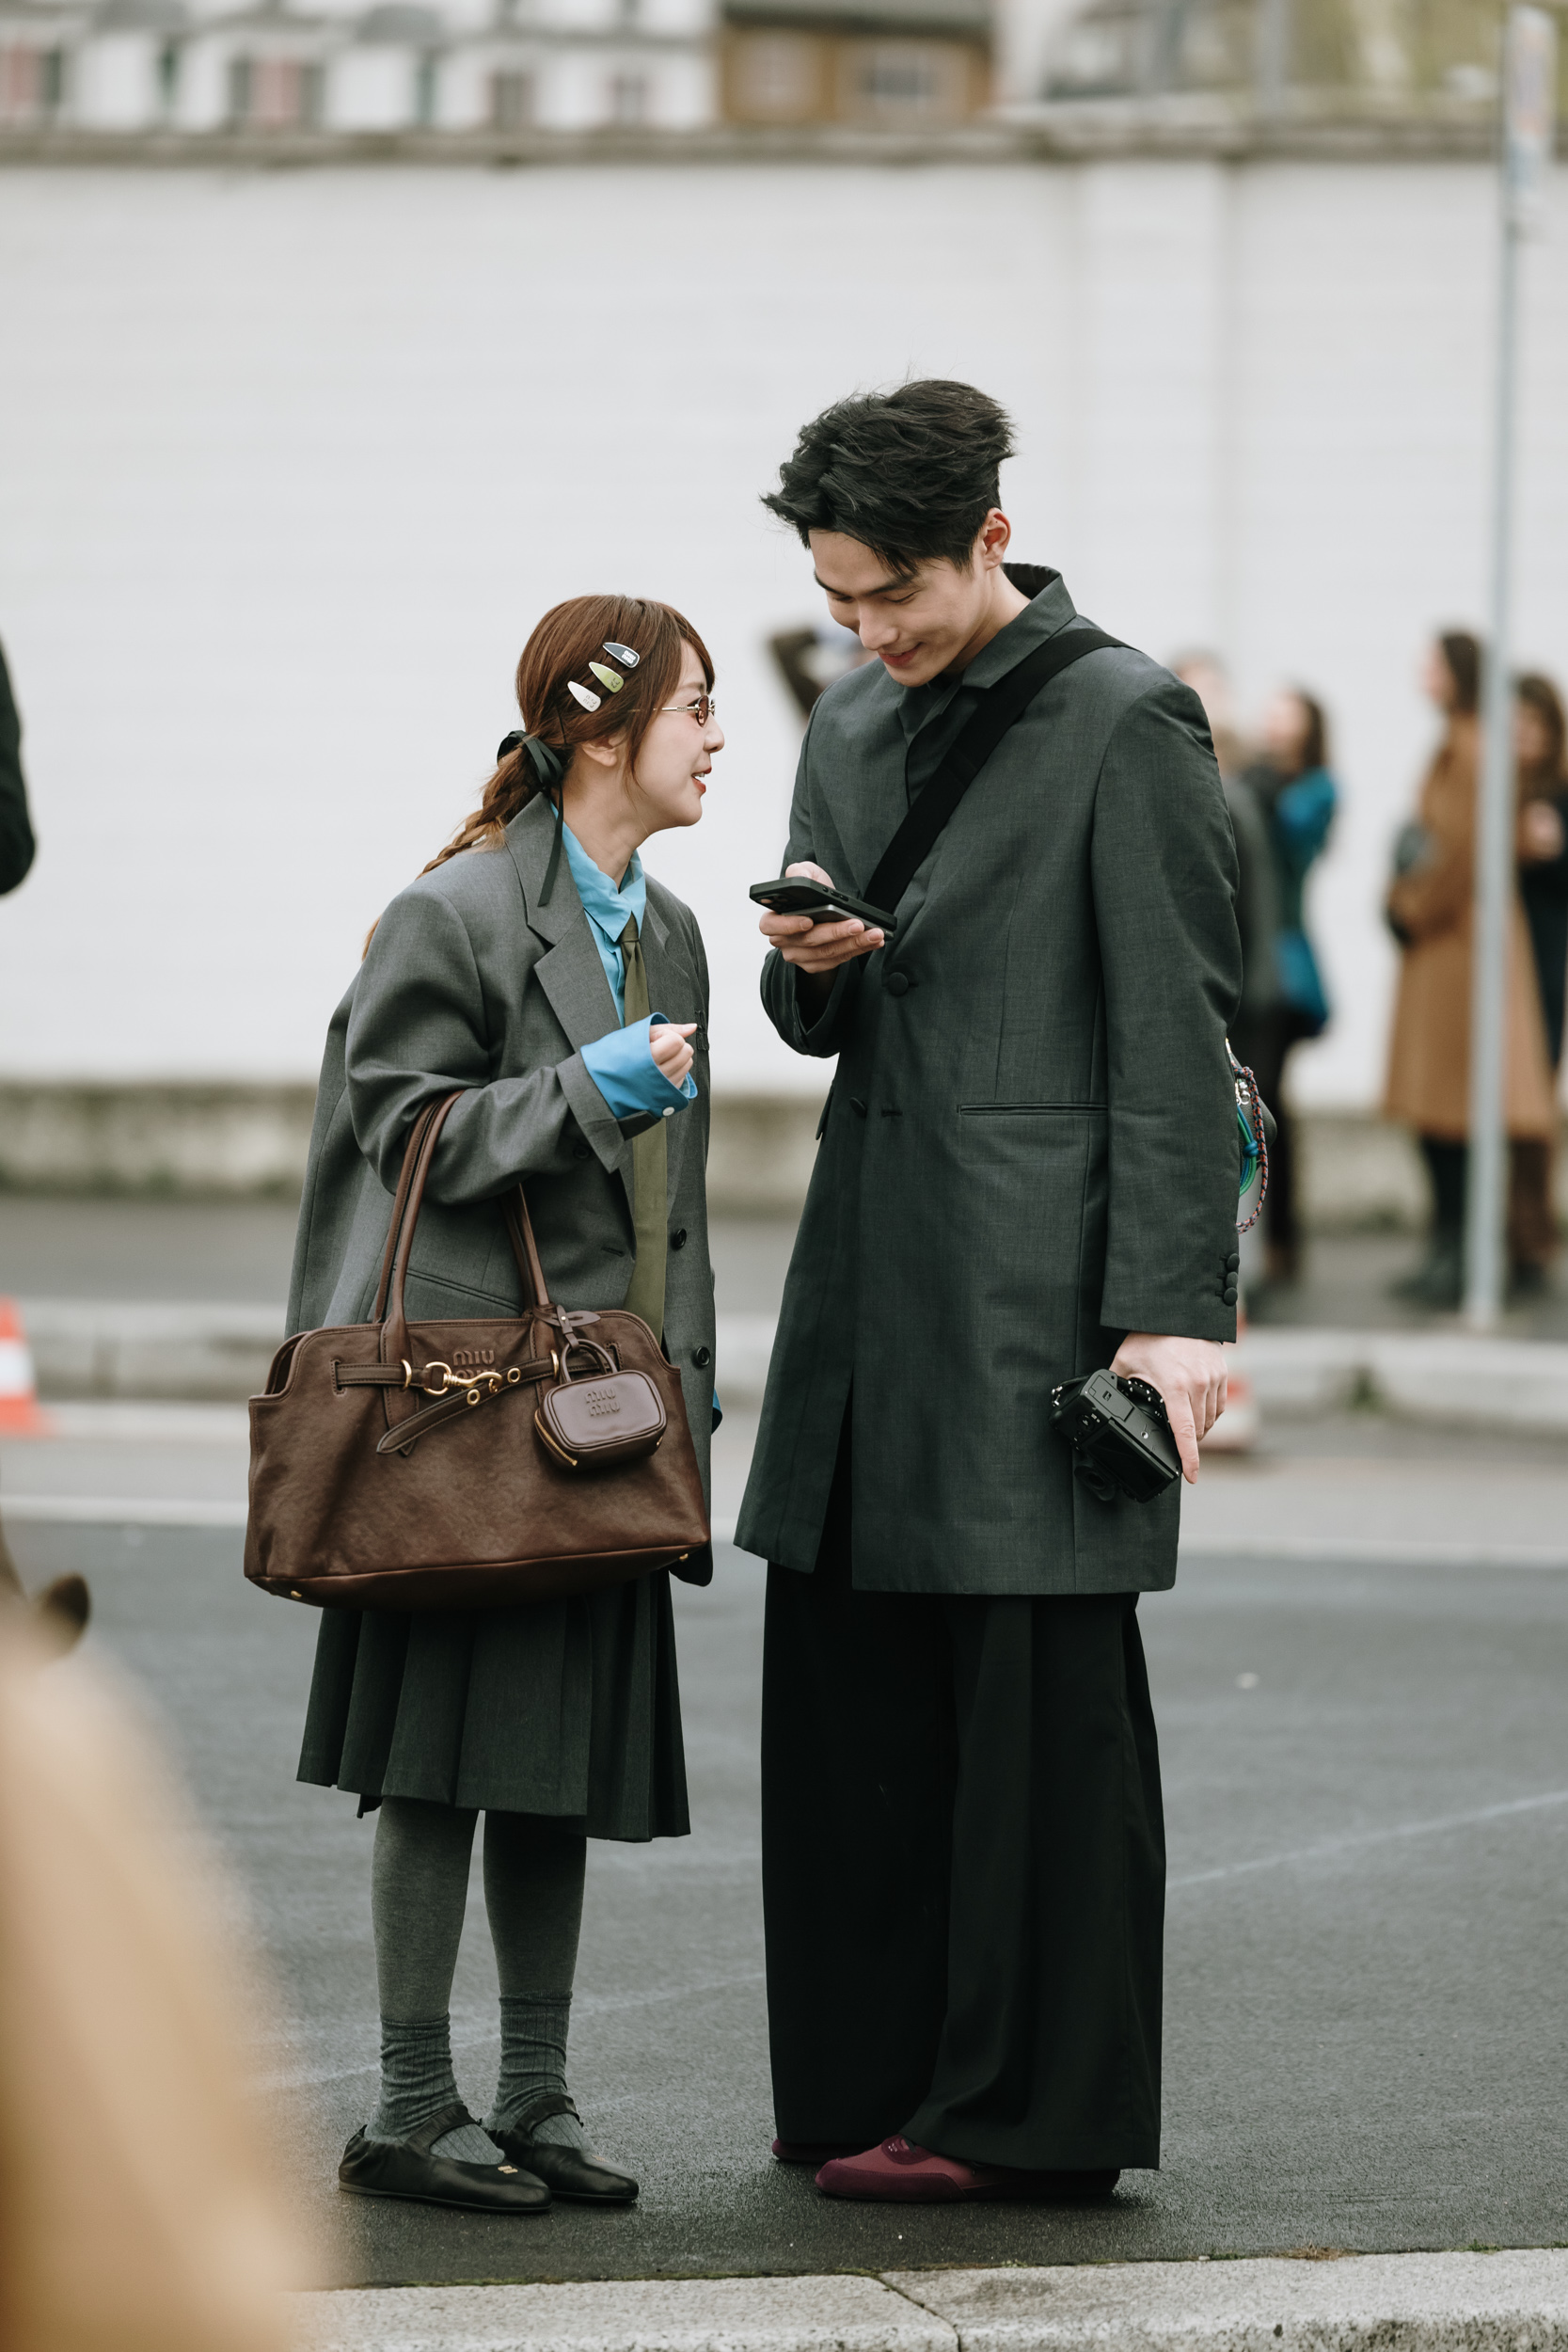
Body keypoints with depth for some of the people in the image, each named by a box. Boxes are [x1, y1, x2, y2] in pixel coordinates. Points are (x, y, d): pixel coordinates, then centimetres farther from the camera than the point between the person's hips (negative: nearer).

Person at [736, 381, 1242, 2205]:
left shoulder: (1123, 720, -5)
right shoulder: (852, 730, 17)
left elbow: (1173, 1028, -10)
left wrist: (1176, 1307, -15)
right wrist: (810, 967, -2)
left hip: (1041, 1275, -7)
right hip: (875, 1275, 7)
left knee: (1038, 1695, -4)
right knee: (848, 1686, 8)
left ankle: (1032, 2112, 1)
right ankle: (874, 2084, 16)